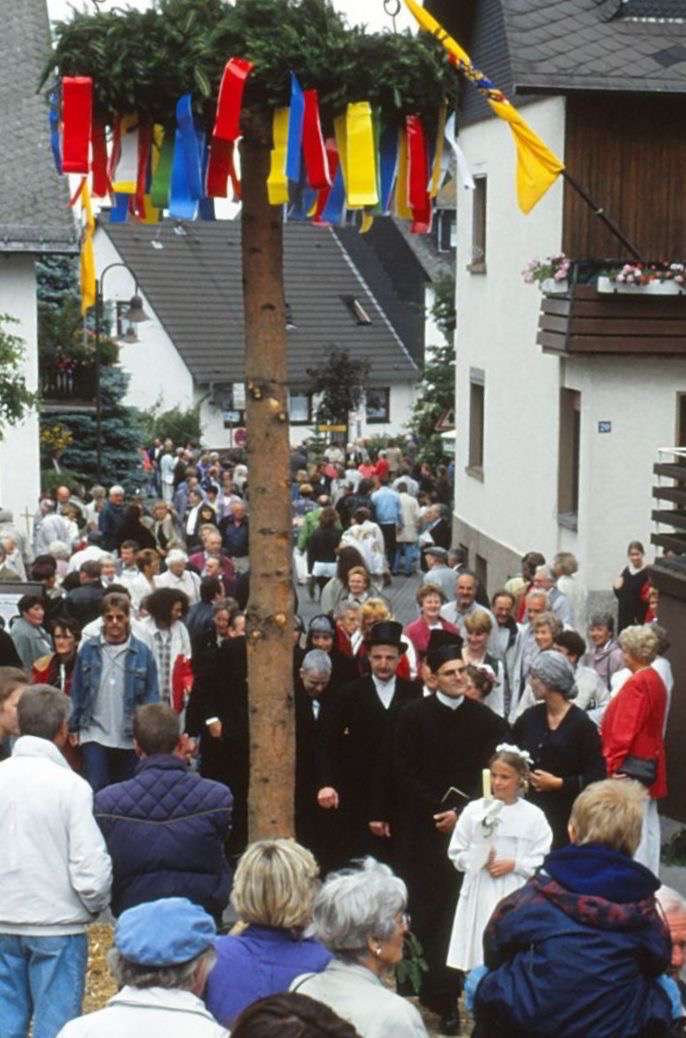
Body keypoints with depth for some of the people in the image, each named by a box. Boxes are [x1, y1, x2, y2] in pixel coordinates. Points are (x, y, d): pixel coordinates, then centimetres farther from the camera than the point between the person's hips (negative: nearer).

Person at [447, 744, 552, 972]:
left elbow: (542, 862, -2)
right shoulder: (474, 809, 3)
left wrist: (514, 864, -13)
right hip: (479, 895, 1)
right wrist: (479, 859, -11)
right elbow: (457, 853, 6)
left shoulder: (533, 816, -1)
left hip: (515, 898, -1)